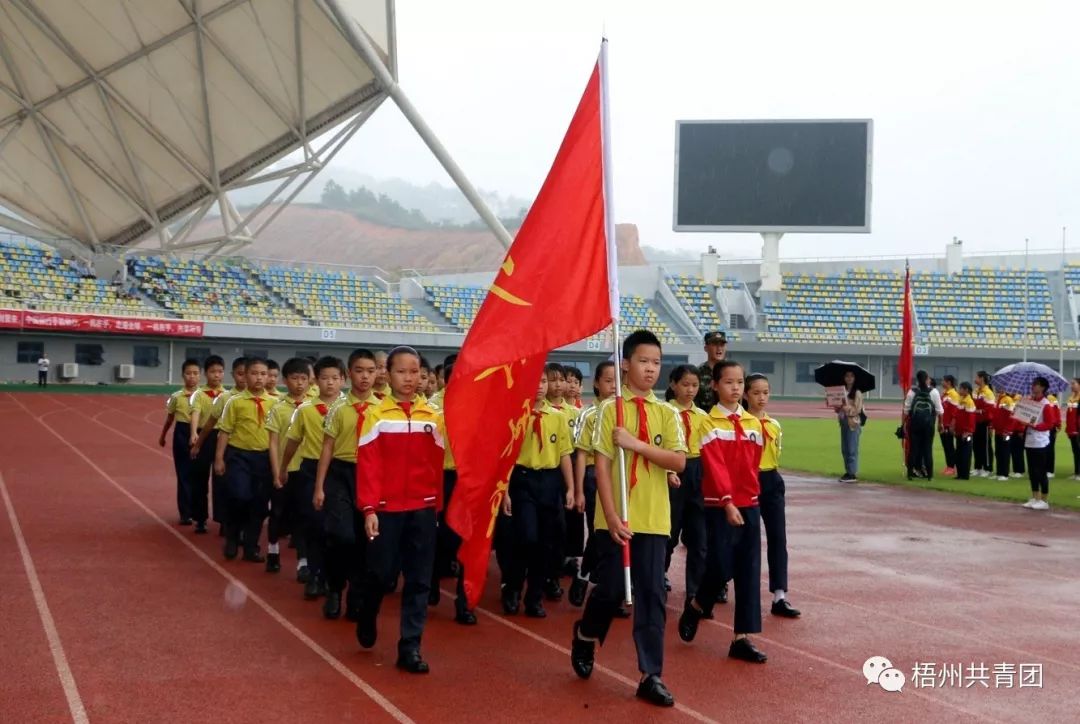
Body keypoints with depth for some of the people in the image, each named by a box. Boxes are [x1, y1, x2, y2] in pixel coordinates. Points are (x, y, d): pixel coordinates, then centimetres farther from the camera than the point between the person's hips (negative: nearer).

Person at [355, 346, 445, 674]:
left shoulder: (434, 417, 5)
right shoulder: (376, 415, -3)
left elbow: (437, 465, 8)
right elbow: (368, 465, -7)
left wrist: (436, 506, 8)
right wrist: (369, 509, -12)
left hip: (422, 510, 2)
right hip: (386, 509, -2)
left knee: (419, 579, 2)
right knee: (381, 573, 5)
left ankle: (410, 647, 10)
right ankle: (367, 618, 36)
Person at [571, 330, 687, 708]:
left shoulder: (667, 414, 5)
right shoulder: (610, 409, -3)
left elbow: (679, 462, -7)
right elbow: (602, 465, -7)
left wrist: (636, 444, -17)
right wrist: (612, 516, -14)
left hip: (654, 519, 2)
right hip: (616, 518, -2)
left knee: (652, 594, 1)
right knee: (611, 589, 3)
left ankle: (651, 676, 8)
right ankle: (584, 639, 34)